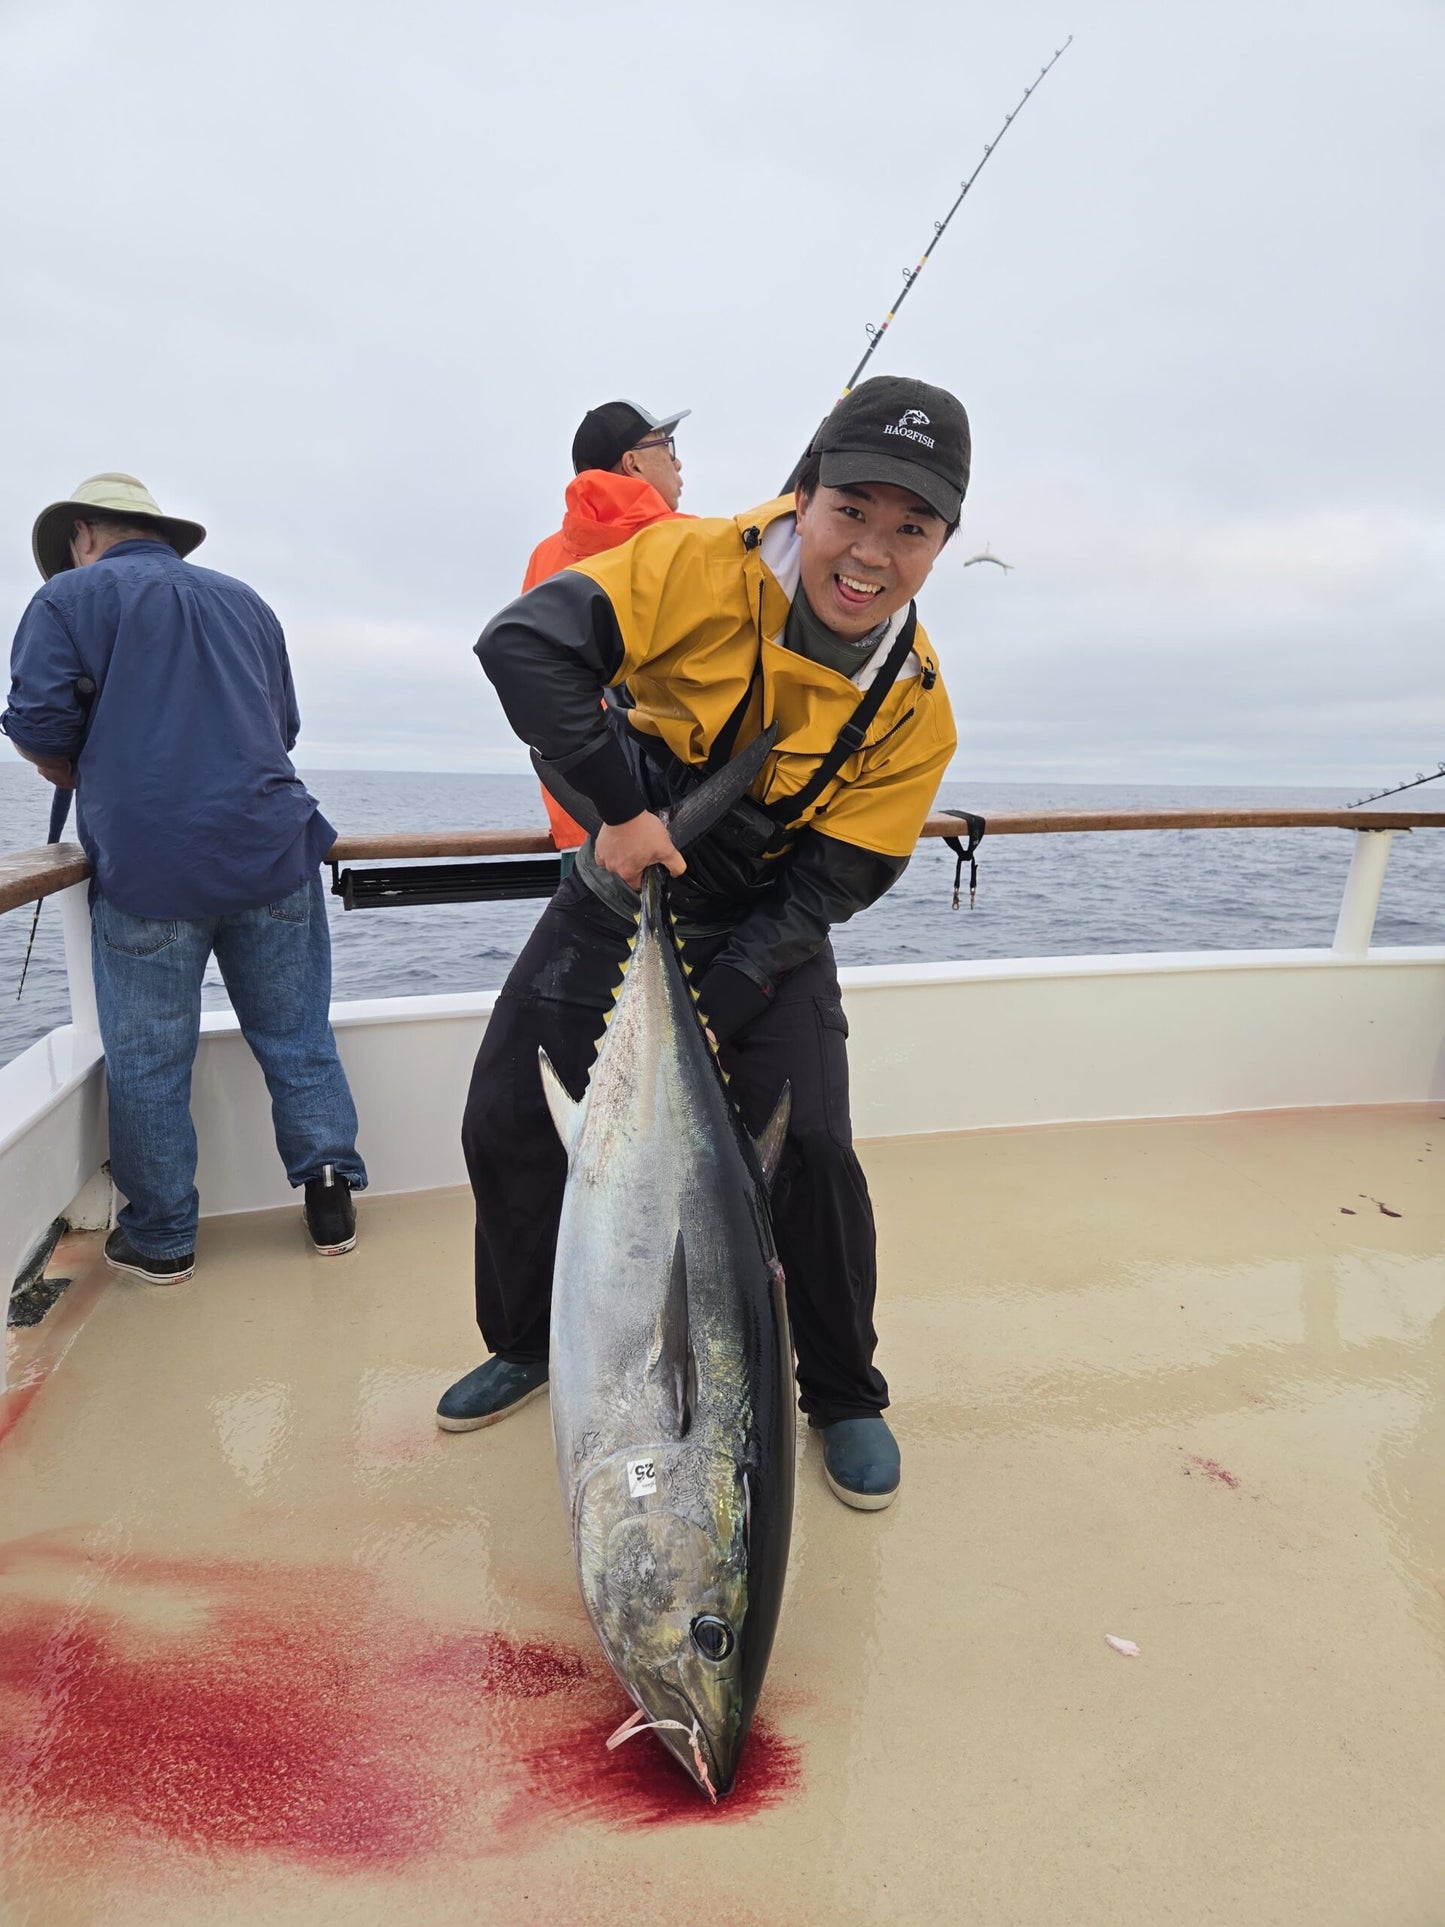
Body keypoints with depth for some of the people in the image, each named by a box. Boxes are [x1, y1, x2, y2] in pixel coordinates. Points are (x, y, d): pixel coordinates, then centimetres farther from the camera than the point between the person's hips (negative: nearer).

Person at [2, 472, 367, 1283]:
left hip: (144, 869, -3)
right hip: (272, 851, 4)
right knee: (298, 1038, 11)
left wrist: (95, 788, 15)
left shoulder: (69, 597, 6)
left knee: (148, 1061, 7)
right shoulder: (244, 600, 21)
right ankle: (332, 1200, 15)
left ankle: (161, 1239, 17)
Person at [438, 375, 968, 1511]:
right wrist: (620, 802, -31)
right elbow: (525, 641, -25)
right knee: (504, 1124, 3)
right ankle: (525, 1344, 30)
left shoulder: (915, 710, -15)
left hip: (764, 937, -1)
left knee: (811, 1149, -16)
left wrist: (709, 1013, -23)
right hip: (621, 896, 1)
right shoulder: (707, 566, -19)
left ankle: (845, 1395, 12)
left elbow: (820, 894, -14)